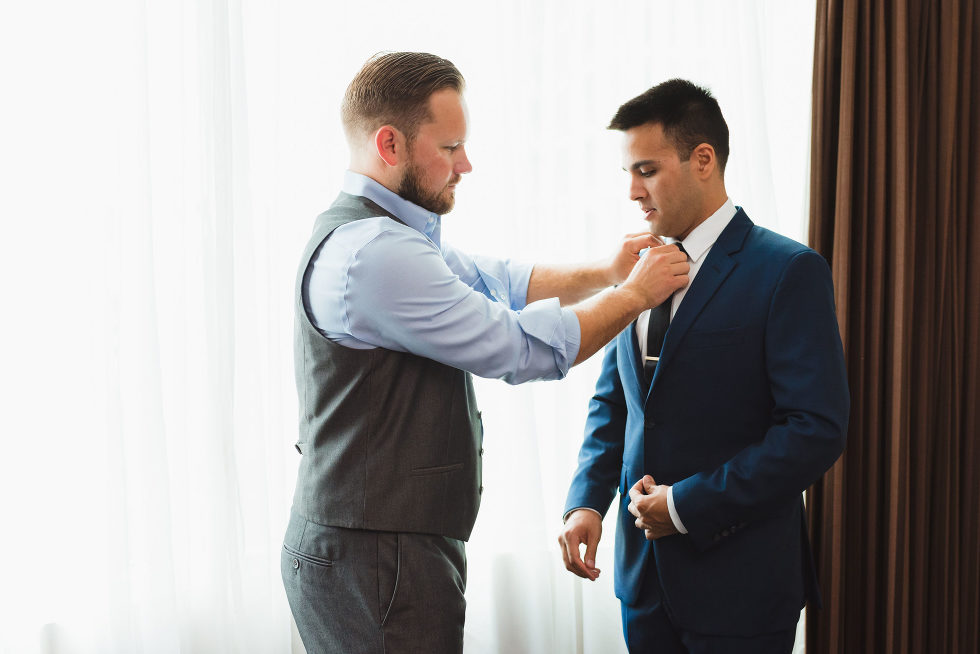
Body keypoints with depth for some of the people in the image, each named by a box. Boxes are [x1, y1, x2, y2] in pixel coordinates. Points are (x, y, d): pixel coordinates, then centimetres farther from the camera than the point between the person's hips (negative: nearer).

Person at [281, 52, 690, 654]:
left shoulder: (387, 235, 11)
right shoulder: (373, 253, -23)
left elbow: (496, 282, 20)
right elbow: (522, 349, -19)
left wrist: (605, 273, 9)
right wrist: (635, 295, -6)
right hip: (375, 559, -10)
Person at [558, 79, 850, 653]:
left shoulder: (788, 272, -11)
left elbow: (817, 431, -17)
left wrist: (687, 504, -16)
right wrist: (588, 500, 1)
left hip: (739, 580, -5)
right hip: (644, 567, 6)